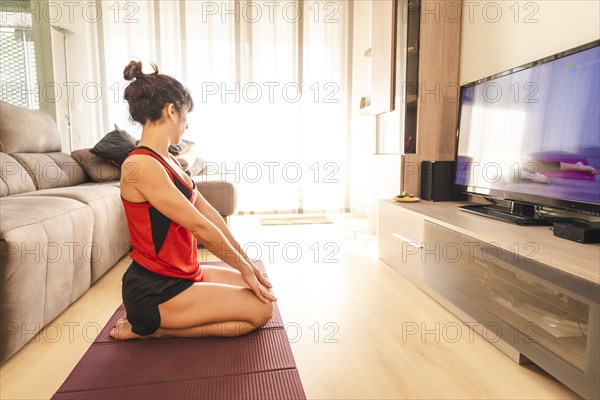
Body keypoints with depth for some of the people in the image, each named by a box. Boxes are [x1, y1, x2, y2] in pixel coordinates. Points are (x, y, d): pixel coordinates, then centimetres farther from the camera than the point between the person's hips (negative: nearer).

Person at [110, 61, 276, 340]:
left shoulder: (167, 160, 8)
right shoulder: (140, 165, -23)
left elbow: (207, 211, 5)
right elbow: (199, 226, -21)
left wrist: (246, 262, 5)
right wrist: (244, 267, -9)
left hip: (184, 273, 9)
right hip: (154, 290, -9)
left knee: (263, 291, 11)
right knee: (260, 310, -8)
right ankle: (152, 326, 0)